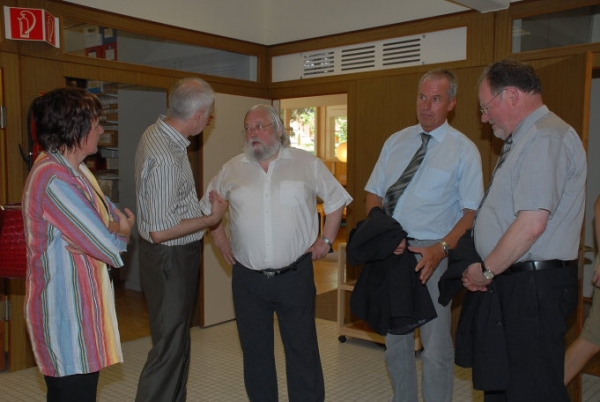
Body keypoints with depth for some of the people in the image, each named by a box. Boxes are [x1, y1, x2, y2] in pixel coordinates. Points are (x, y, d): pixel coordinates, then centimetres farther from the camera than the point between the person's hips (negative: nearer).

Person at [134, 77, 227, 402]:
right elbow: (160, 231, -27)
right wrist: (212, 219, -17)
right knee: (170, 346, 2)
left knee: (178, 338, 21)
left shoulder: (157, 131, 3)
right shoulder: (166, 158, -28)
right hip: (170, 258, -10)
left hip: (175, 255, 10)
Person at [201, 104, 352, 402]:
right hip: (247, 278, 2)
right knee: (255, 350, 13)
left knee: (302, 349, 6)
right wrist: (219, 238, 10)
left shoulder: (307, 164, 0)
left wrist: (326, 240, 2)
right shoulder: (232, 169, 6)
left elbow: (336, 200, 9)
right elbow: (207, 205, 20)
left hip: (295, 275, -2)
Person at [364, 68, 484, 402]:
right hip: (391, 250, 5)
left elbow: (472, 210, -6)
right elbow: (374, 194, 10)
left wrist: (441, 248, -20)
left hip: (432, 252, -4)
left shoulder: (464, 150, -2)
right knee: (396, 340, 15)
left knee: (436, 346, -2)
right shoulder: (395, 142, 10)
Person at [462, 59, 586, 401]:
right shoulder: (525, 138, 17)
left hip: (535, 285, -10)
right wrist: (486, 270, 9)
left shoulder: (544, 138, -16)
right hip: (516, 281, 10)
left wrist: (486, 270, -13)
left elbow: (532, 223, -25)